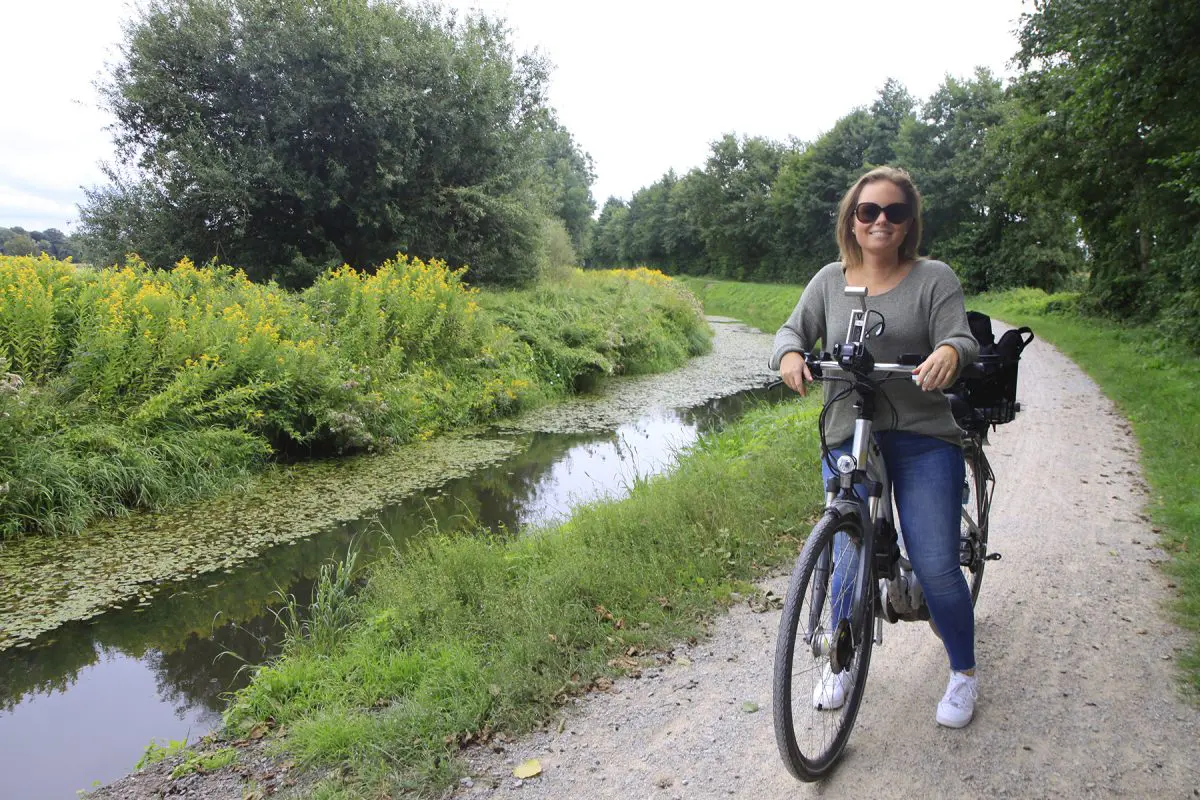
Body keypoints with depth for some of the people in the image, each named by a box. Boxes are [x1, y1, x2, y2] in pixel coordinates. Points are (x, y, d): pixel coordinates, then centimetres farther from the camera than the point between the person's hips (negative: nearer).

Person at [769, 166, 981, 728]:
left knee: (936, 566, -3)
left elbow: (962, 339, -6)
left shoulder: (934, 278, 2)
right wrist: (790, 353, -18)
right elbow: (795, 329, 6)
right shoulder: (830, 280, 10)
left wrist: (949, 352, -31)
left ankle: (963, 673, 24)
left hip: (924, 439, -2)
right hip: (848, 438, 2)